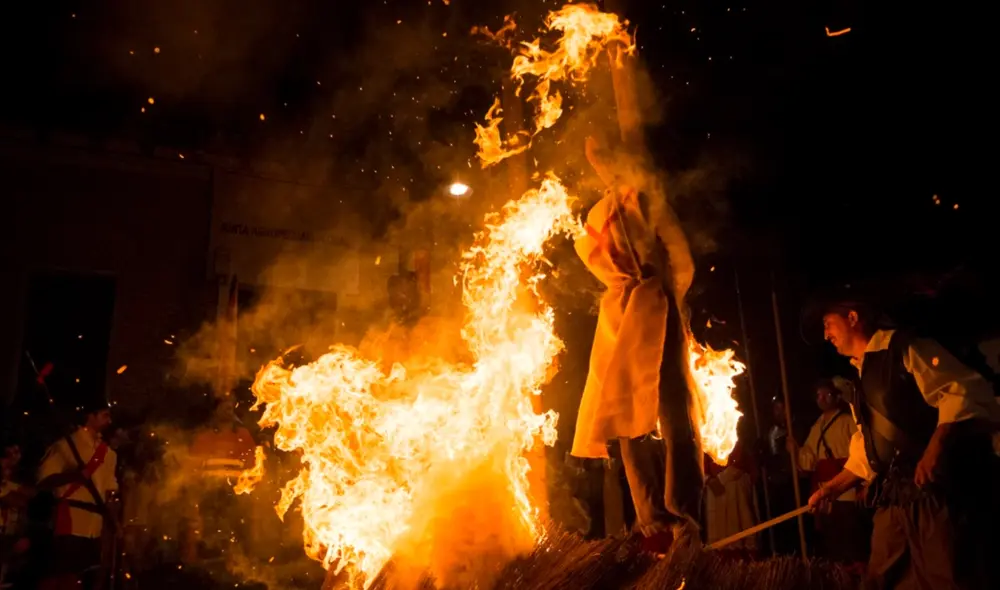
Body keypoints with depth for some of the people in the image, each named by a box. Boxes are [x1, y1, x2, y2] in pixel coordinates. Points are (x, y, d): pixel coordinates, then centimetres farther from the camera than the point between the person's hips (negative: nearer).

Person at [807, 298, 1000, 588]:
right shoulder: (863, 377, 21)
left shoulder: (905, 347, -4)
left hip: (938, 487, -9)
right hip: (895, 497, 9)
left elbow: (967, 394, -17)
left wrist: (935, 449, -29)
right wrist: (832, 489, 22)